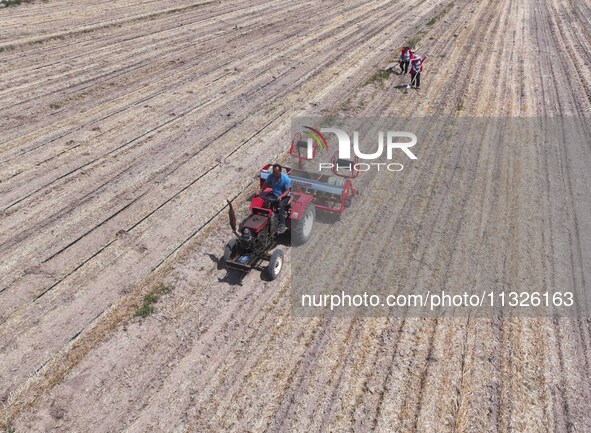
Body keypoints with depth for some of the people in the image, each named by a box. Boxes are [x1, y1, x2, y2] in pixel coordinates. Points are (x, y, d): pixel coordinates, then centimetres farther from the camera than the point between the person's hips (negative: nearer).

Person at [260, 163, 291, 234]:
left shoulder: (286, 178, -18)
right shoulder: (270, 176, -5)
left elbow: (287, 191, -16)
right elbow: (265, 184, 8)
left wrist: (281, 196, -32)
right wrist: (260, 192, -6)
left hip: (284, 196, -5)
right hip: (274, 195, 5)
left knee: (281, 206, -35)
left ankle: (282, 226, -33)